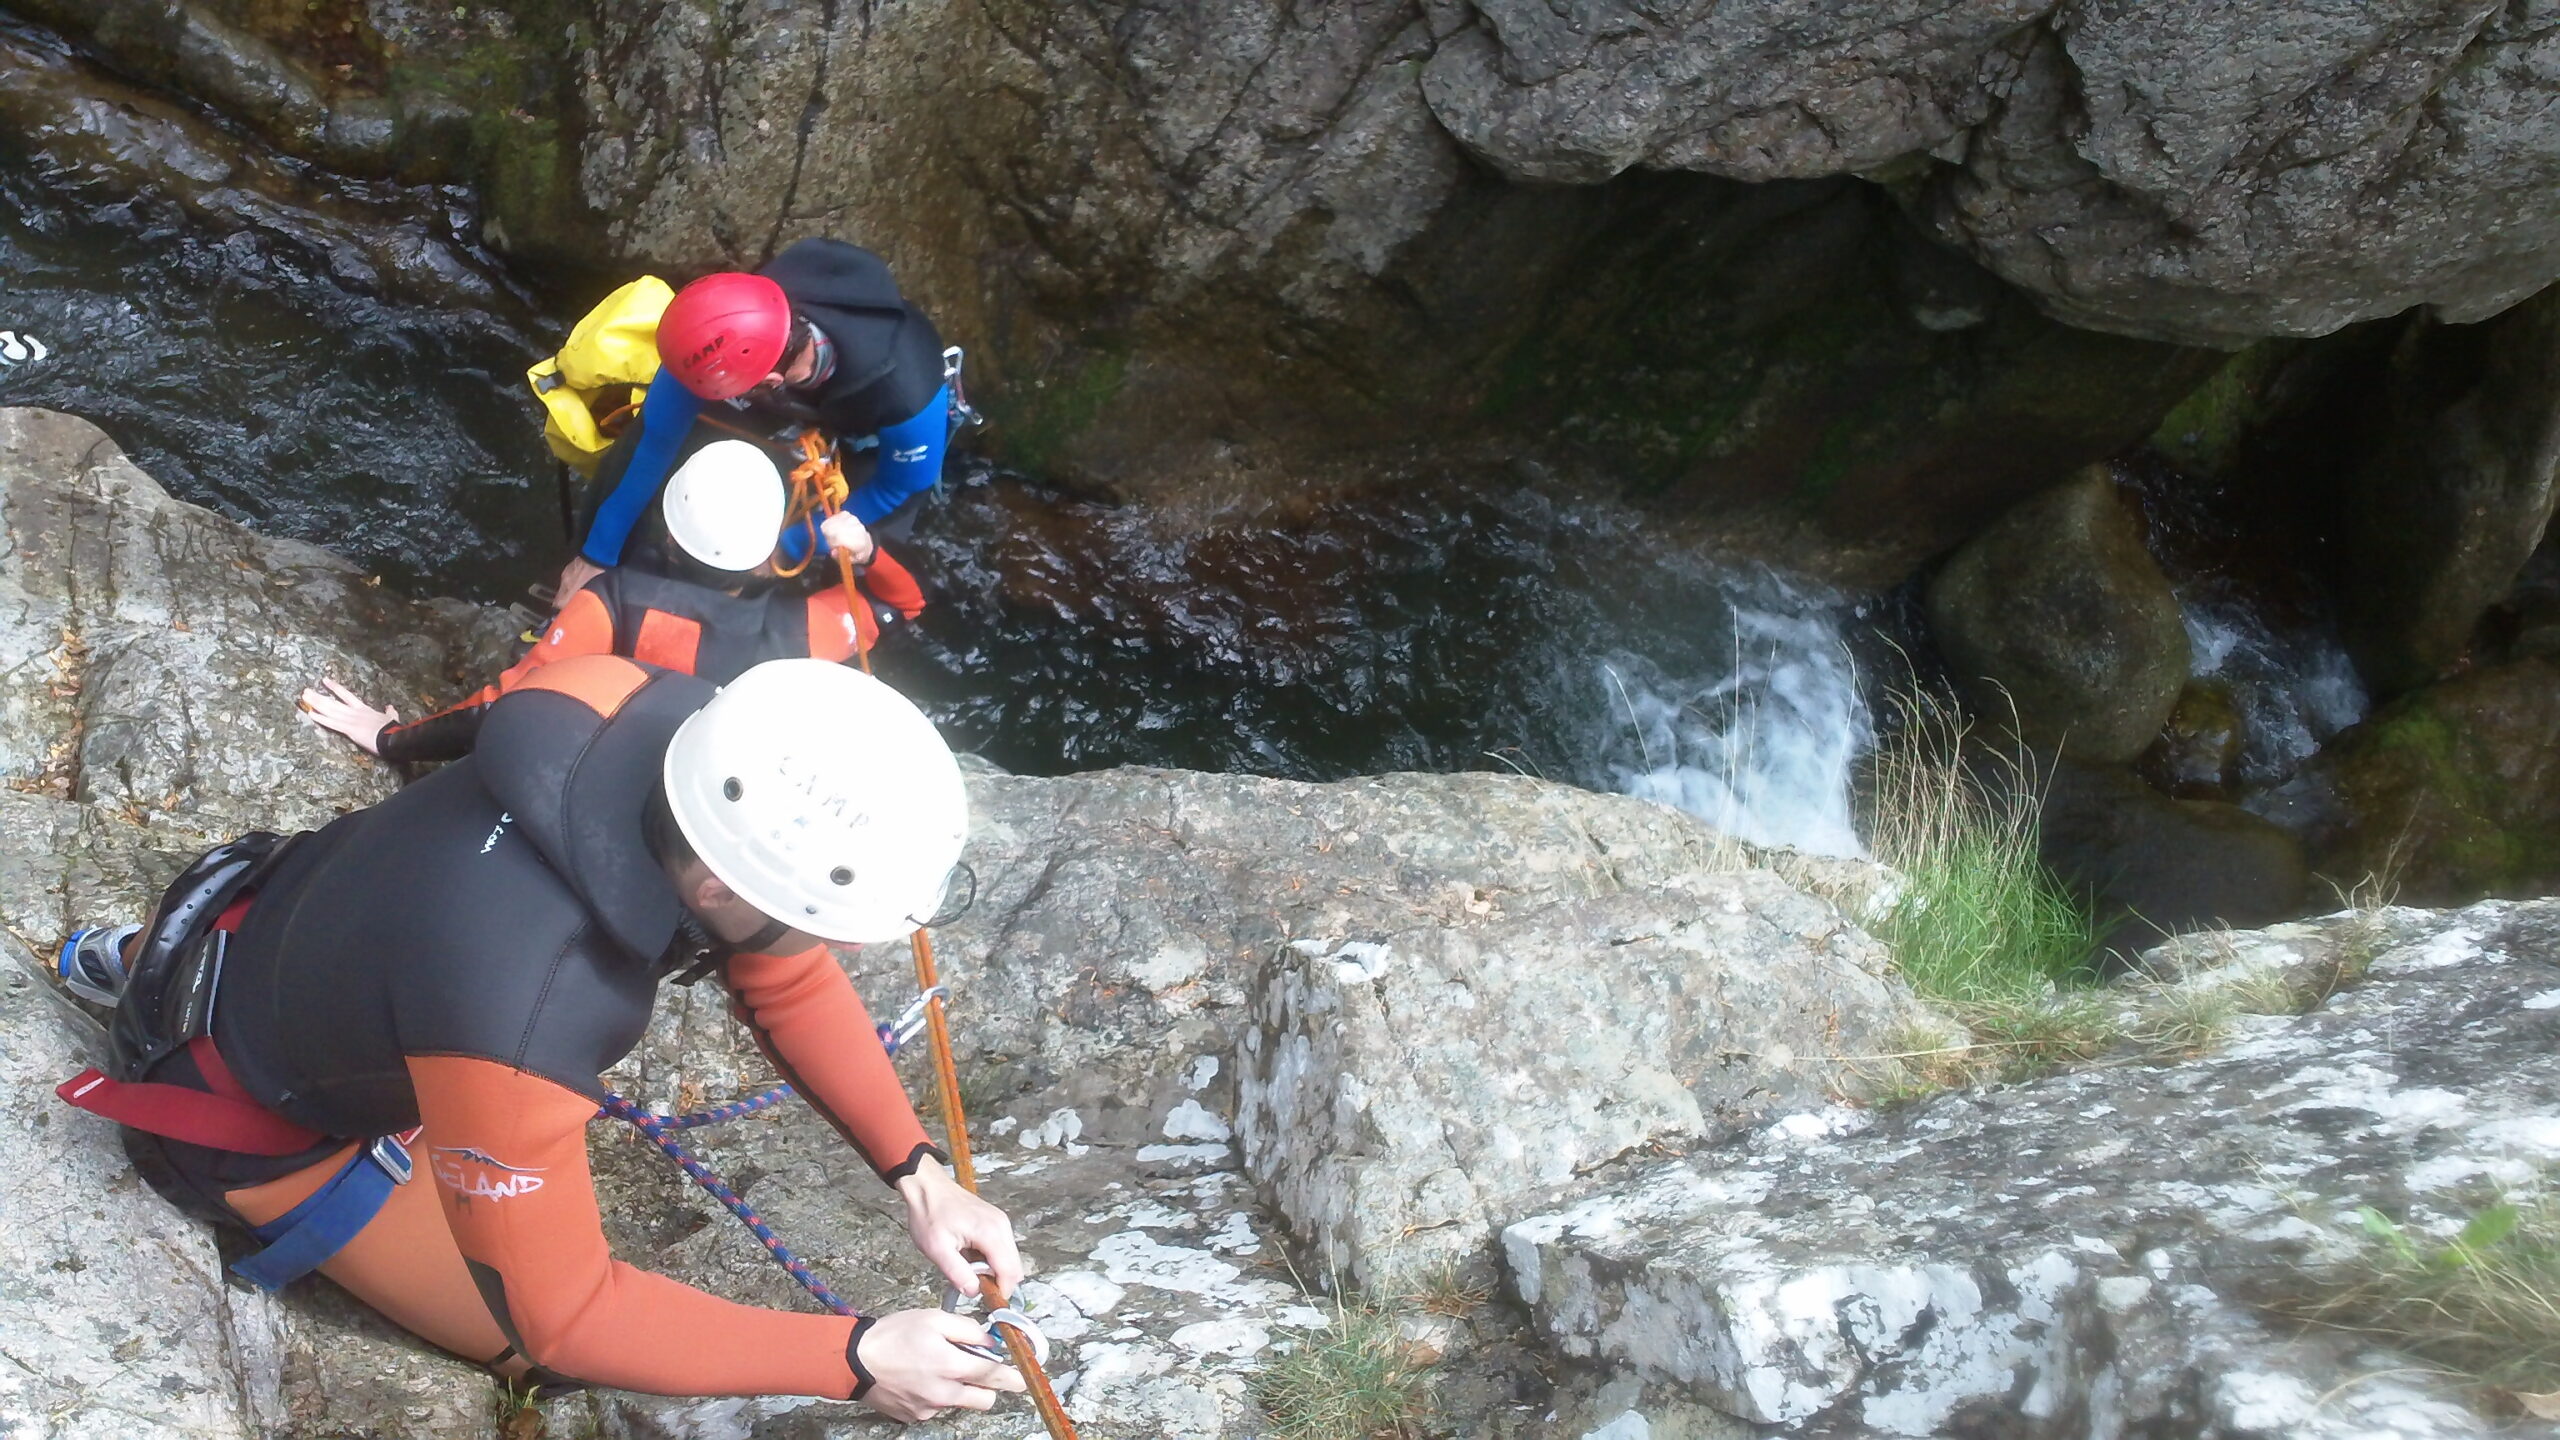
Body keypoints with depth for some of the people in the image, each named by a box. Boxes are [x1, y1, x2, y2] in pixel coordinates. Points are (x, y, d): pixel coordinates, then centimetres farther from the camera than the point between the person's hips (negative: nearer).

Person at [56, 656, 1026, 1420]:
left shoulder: (693, 732, -26)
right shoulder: (515, 1012, -44)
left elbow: (790, 985, -8)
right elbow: (561, 1322, -28)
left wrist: (917, 1174, -15)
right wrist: (852, 1359, -27)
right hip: (256, 1112, -6)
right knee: (546, 1346, -2)